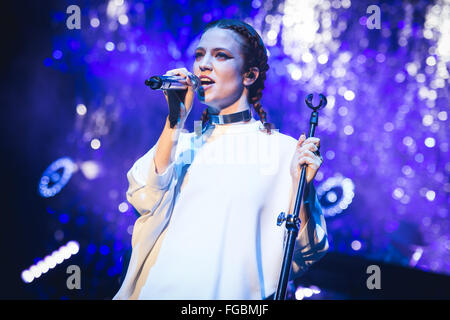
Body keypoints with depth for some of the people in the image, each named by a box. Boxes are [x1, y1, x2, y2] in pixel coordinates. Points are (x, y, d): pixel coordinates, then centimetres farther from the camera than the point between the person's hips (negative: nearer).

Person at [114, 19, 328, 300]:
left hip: (232, 290, -2)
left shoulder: (284, 149, 4)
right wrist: (177, 117, -3)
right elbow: (144, 200, -3)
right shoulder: (181, 142, 15)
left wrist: (302, 186, -12)